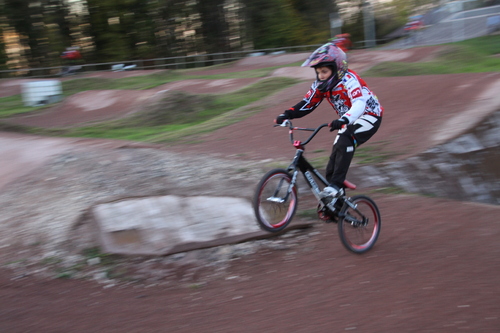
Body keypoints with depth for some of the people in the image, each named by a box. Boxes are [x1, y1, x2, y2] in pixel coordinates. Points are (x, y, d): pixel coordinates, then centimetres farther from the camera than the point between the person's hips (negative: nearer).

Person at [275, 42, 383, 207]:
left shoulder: (349, 79, -26)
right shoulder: (321, 85, -5)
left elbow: (359, 104, -40)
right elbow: (307, 104, -4)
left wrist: (343, 120, -58)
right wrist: (287, 114, -22)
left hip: (369, 115, -8)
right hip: (348, 121, 8)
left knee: (344, 142, -35)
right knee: (333, 163, -2)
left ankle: (336, 186, -33)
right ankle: (335, 203, 10)